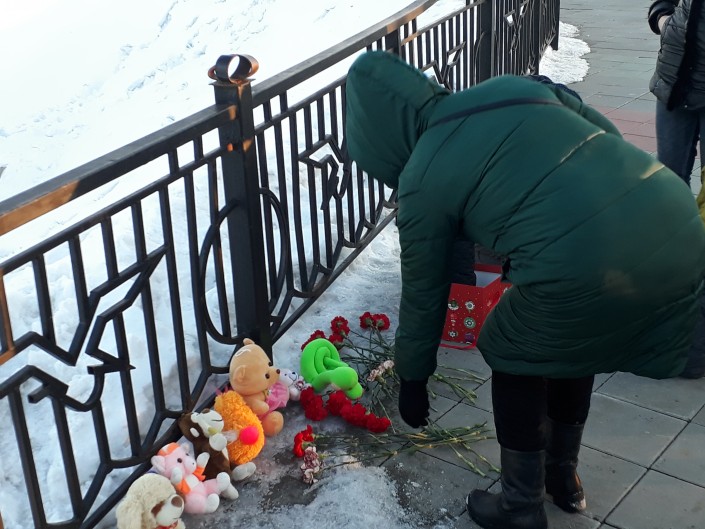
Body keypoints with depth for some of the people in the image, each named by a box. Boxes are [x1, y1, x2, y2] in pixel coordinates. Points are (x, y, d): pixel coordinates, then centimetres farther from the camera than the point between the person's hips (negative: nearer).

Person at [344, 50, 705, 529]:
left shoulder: (422, 183, 5)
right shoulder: (511, 86, 19)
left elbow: (424, 293, 15)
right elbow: (607, 135, 21)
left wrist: (412, 379, 29)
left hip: (591, 268, -7)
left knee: (516, 360, 22)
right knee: (571, 343, 30)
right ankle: (563, 476, 48)